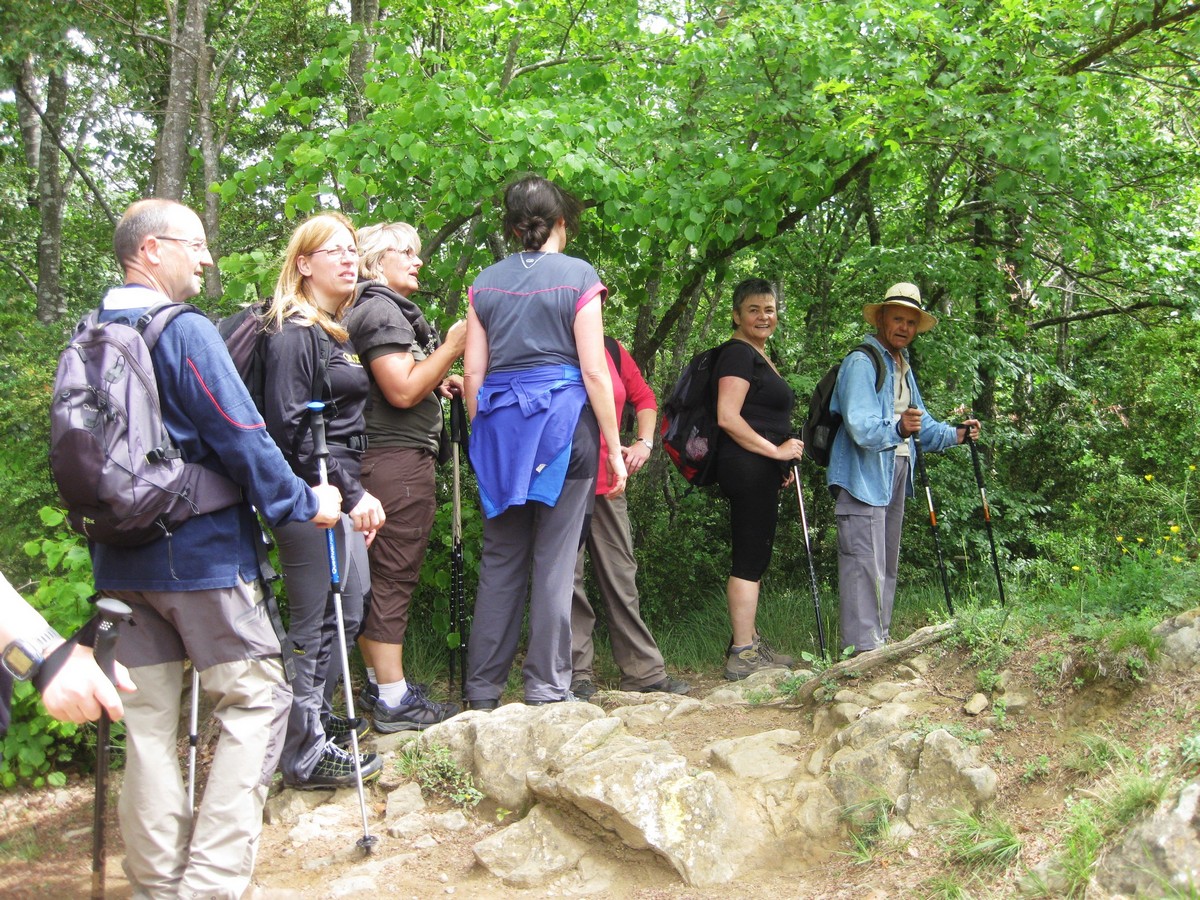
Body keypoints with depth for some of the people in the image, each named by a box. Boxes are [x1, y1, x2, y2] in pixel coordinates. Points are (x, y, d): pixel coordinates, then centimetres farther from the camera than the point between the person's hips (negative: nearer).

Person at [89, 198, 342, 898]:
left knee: (148, 719, 11)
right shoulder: (187, 333, -14)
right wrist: (304, 502, -3)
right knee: (256, 699, 2)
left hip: (120, 561, 8)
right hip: (200, 553, -7)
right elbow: (241, 438, -15)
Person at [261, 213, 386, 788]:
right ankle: (306, 755, 5)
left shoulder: (337, 331, 17)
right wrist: (349, 494, -19)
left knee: (350, 607, 17)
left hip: (340, 491, 10)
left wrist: (356, 492, 13)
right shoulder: (293, 334, -12)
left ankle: (317, 716, 32)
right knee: (316, 624, -4)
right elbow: (289, 428, -19)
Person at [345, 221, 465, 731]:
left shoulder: (387, 310, 23)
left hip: (384, 460, 11)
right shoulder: (382, 311, -11)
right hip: (398, 459, -11)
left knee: (380, 576, 14)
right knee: (393, 575, -8)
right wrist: (451, 348, -13)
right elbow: (402, 391, -20)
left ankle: (379, 683, 23)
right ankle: (393, 700, -4)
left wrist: (437, 385, 17)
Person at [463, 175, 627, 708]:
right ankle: (545, 688, 5)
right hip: (563, 422, -4)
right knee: (554, 562, 1)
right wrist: (614, 448, -2)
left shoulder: (485, 283, 9)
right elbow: (593, 371, -6)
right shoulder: (578, 277, -2)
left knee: (500, 562, 10)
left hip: (500, 424, 4)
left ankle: (483, 688, 14)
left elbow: (472, 373, 7)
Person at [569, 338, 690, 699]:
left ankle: (644, 671, 14)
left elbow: (644, 398, 22)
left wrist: (645, 442, 10)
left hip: (606, 482, 5)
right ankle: (577, 673, 7)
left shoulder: (611, 349, 10)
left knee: (621, 576, 8)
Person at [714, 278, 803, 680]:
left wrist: (781, 465, 23)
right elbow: (728, 418, -21)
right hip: (747, 467, -10)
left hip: (761, 471, 10)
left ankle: (748, 642, 22)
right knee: (750, 557, -10)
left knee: (755, 556, 14)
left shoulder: (760, 357, 21)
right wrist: (776, 451, -17)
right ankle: (742, 655, -8)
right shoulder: (737, 353, -10)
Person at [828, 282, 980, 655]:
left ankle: (880, 642, 25)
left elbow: (920, 421, 27)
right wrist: (898, 429, -43)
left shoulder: (903, 368, 17)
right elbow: (860, 427, -26)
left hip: (895, 475, 10)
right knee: (865, 564, -14)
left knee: (887, 565, 15)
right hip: (863, 476, -10)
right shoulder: (861, 363, -14)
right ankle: (861, 648, -14)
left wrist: (955, 434, 11)